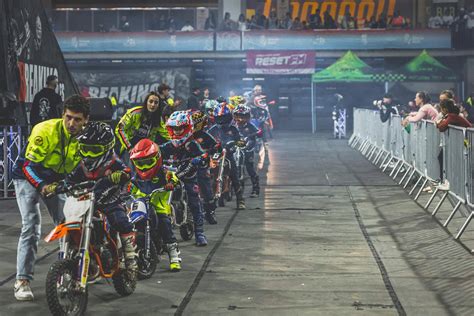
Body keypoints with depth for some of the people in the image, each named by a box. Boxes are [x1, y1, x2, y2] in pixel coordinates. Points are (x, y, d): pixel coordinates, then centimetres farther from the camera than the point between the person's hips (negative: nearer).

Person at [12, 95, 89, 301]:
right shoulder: (46, 130, -27)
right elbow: (28, 166, -28)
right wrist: (42, 186, -44)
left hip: (57, 181, 5)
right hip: (29, 177, -5)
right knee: (31, 227, -19)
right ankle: (22, 281, -18)